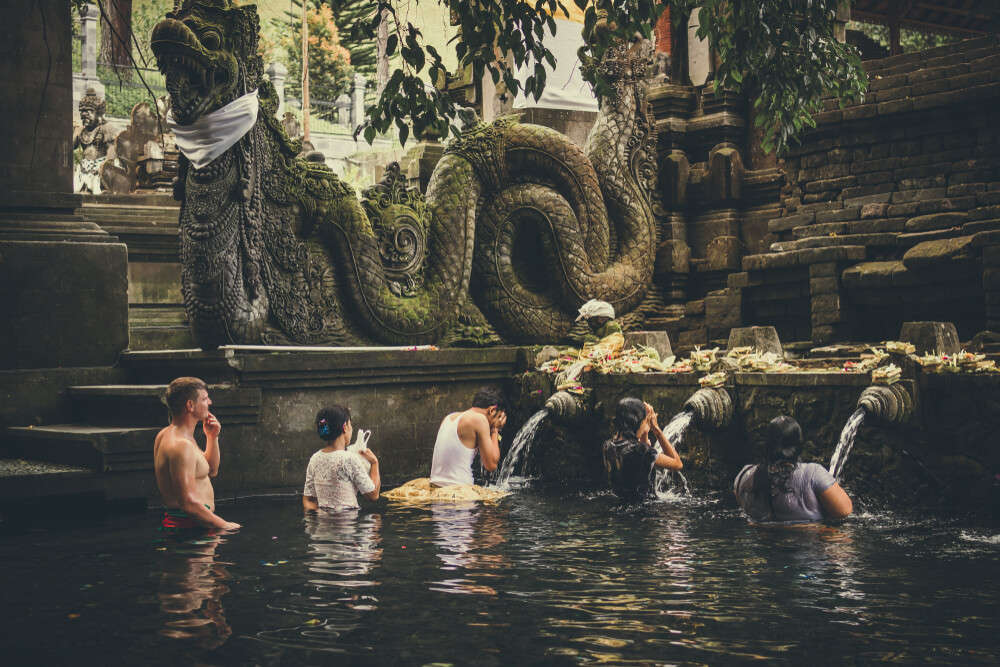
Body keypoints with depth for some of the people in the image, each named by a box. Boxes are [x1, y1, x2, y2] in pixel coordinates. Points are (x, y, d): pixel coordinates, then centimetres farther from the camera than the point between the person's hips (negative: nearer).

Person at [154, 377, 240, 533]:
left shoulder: (166, 435, 16)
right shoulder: (182, 445, -18)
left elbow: (212, 470, 28)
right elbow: (188, 503, -23)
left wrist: (212, 437, 13)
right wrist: (223, 525, -15)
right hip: (189, 525, -10)